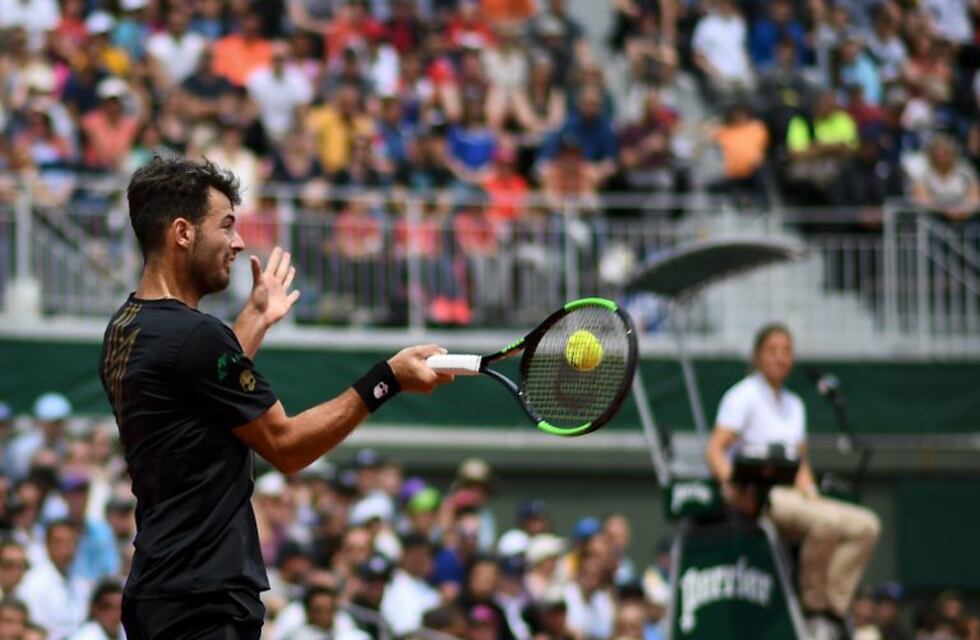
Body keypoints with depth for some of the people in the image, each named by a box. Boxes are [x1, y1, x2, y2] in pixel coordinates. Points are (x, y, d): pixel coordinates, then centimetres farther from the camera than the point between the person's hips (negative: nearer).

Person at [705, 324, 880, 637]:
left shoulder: (794, 404, 20)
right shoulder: (744, 396, -2)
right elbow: (715, 450, -12)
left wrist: (810, 493, 2)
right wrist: (734, 485, -31)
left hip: (789, 496, 8)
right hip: (753, 499, -8)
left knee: (865, 525, -12)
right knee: (827, 522, -34)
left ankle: (831, 610, -16)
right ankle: (814, 605, -19)